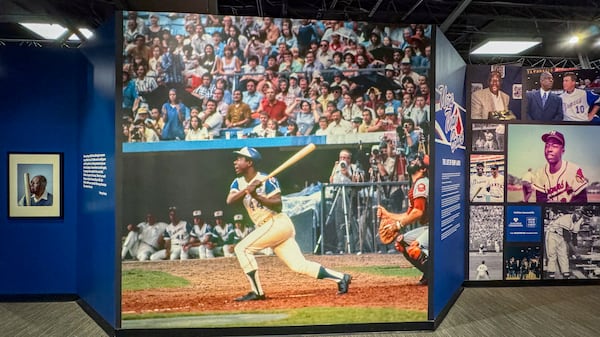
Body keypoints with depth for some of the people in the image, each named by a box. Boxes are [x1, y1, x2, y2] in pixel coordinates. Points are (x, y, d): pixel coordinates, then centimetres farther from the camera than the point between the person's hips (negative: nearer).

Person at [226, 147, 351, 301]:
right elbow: (229, 200, -7)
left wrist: (257, 196, -28)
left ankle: (256, 292, -4)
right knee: (299, 265, 4)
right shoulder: (238, 182, 10)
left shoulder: (267, 180, -11)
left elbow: (278, 204, -18)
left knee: (242, 248, -11)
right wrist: (246, 190, -22)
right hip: (269, 227, 8)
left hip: (278, 223, -8)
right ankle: (340, 277, 8)